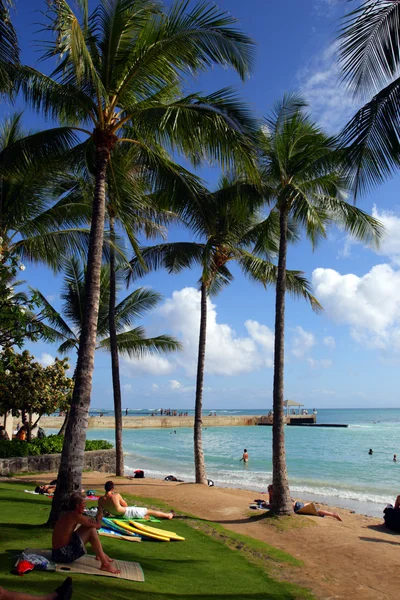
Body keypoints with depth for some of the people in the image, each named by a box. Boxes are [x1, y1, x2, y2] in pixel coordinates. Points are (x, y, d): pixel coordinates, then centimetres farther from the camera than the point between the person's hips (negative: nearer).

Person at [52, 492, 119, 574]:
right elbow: (98, 526, -14)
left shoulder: (68, 514, 9)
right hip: (64, 554, -10)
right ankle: (105, 564, -13)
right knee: (92, 530, -14)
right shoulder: (75, 516, -19)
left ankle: (100, 555, 24)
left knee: (90, 526, 15)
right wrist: (99, 518, 5)